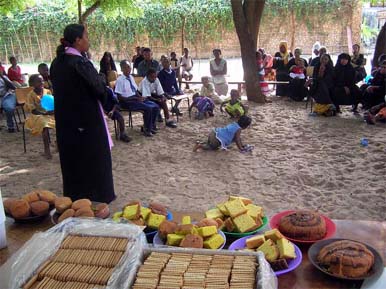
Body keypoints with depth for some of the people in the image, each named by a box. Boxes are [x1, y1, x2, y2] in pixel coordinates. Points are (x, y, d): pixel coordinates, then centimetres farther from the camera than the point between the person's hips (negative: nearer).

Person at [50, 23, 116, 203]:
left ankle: (73, 198, 29)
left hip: (65, 118, 8)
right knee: (93, 159, 7)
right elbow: (99, 90, -17)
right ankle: (96, 198, 19)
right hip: (87, 118, -8)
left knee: (72, 158, 18)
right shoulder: (81, 63, -20)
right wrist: (100, 79, 4)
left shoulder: (57, 63, 4)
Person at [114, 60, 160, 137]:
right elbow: (120, 97, -16)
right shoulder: (120, 80, -12)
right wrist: (136, 98, -17)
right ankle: (147, 129, -7)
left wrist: (140, 97, -6)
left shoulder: (131, 77, 10)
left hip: (136, 98, 8)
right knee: (148, 108, -25)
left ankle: (151, 126, 11)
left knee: (156, 107, -6)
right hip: (127, 102, -7)